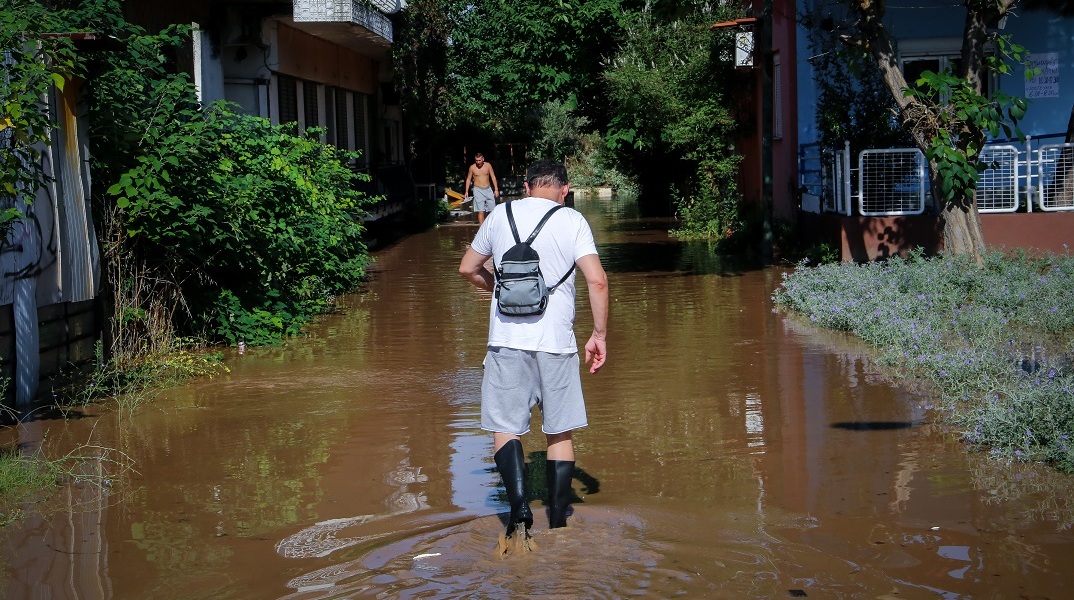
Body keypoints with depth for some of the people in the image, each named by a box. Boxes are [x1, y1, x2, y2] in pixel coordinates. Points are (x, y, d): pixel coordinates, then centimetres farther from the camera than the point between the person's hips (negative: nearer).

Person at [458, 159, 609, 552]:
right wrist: (599, 335, -1)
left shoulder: (500, 214, 8)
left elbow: (467, 268, 17)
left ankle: (520, 509, -15)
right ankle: (557, 524, 14)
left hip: (507, 339, 0)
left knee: (505, 427, 4)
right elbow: (597, 280, -9)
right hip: (557, 341, 0)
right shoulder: (572, 221, 1)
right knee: (560, 433, 10)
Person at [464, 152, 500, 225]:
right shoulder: (472, 167, -3)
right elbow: (468, 179, 6)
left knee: (493, 210, 3)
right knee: (481, 211, -9)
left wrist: (496, 189, 0)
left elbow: (493, 177, 4)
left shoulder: (488, 165, 0)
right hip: (478, 190, -2)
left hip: (488, 189, 2)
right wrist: (466, 191, 2)